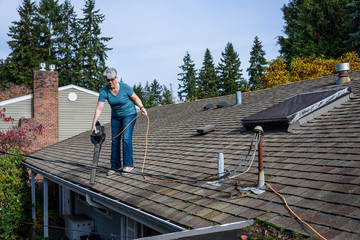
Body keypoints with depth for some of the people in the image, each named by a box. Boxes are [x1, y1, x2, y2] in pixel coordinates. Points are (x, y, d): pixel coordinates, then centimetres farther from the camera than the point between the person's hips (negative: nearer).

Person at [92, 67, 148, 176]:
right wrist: (94, 124, -24)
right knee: (115, 140, 3)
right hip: (115, 116, 4)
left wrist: (142, 107, -23)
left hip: (129, 114, -4)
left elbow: (135, 98, -7)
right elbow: (99, 109, -18)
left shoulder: (125, 87, -21)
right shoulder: (104, 91, -16)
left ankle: (128, 164, -7)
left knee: (126, 138, -15)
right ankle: (115, 166, 12)